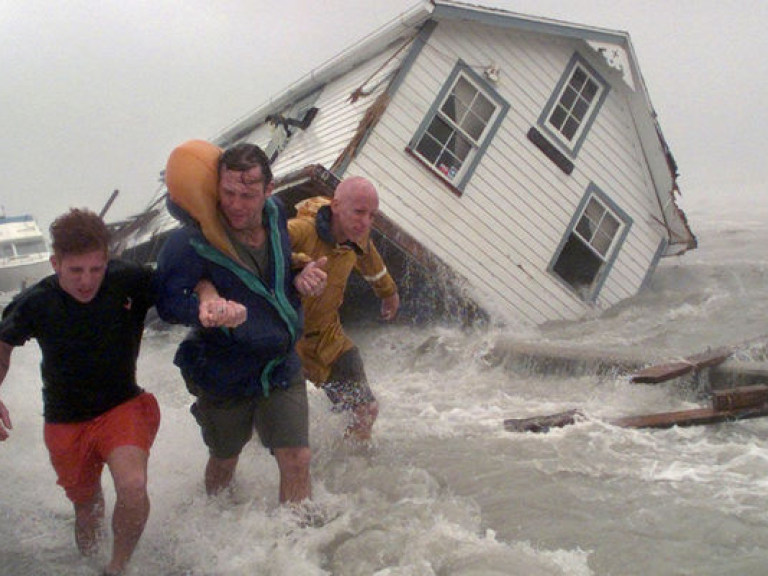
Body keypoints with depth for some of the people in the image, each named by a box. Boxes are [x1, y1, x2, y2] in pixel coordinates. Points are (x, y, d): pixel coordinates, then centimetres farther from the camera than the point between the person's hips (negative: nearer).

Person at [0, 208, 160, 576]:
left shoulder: (130, 281, -21)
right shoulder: (34, 304, -15)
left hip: (123, 405, -2)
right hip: (65, 421, 2)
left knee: (133, 487, -28)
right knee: (86, 504, 19)